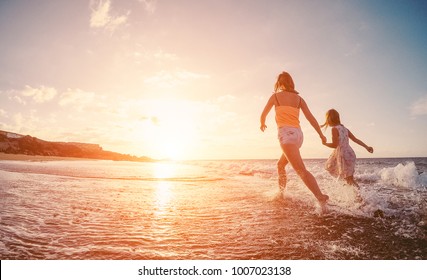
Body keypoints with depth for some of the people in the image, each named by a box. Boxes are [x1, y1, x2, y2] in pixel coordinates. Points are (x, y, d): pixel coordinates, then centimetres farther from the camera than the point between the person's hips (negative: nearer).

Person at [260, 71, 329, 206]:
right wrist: (321, 134, 10)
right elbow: (310, 117, 9)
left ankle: (321, 198, -33)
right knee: (281, 164, 26)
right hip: (298, 134, 7)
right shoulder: (298, 98, 17)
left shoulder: (276, 96, 8)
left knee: (301, 170, -19)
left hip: (286, 133, -6)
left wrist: (262, 124, 35)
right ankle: (281, 193, 34)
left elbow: (263, 115, 14)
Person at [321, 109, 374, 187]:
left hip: (343, 155, -9)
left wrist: (325, 143, -1)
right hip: (350, 153, 9)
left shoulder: (334, 129, -12)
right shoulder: (344, 128, 12)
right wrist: (366, 147, 14)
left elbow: (335, 145, -17)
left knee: (349, 178, 0)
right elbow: (355, 139, 11)